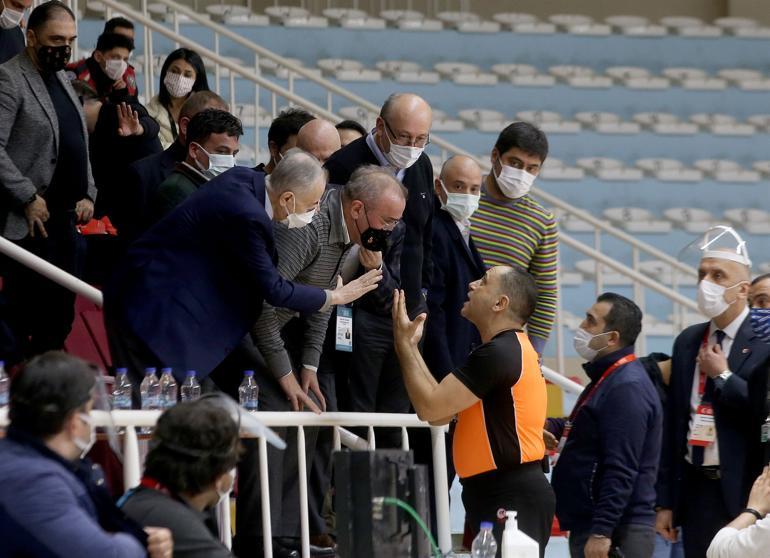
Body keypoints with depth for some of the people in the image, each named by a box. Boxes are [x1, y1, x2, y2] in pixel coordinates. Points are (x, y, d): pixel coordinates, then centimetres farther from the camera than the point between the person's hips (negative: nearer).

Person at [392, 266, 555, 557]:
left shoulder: (499, 353, -16)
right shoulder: (508, 348, 19)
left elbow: (430, 407, -17)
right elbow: (441, 411, 15)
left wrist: (404, 344, -7)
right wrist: (412, 346, 13)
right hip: (500, 493, 11)